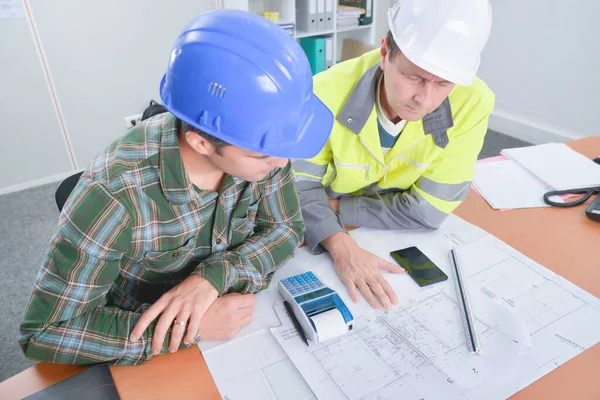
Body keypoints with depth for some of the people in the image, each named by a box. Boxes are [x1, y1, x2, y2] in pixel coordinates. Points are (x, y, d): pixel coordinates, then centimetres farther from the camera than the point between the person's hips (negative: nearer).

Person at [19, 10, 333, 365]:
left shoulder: (257, 139, -18)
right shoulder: (115, 195, -31)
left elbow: (287, 228, -8)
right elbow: (43, 333, -23)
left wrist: (214, 276, -25)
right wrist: (196, 327, -31)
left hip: (239, 320, 2)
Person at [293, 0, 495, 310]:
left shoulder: (472, 103, -22)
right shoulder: (326, 93, -25)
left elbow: (427, 210, -18)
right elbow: (300, 185, -17)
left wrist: (335, 206, -19)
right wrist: (341, 245, -34)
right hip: (324, 240, 0)